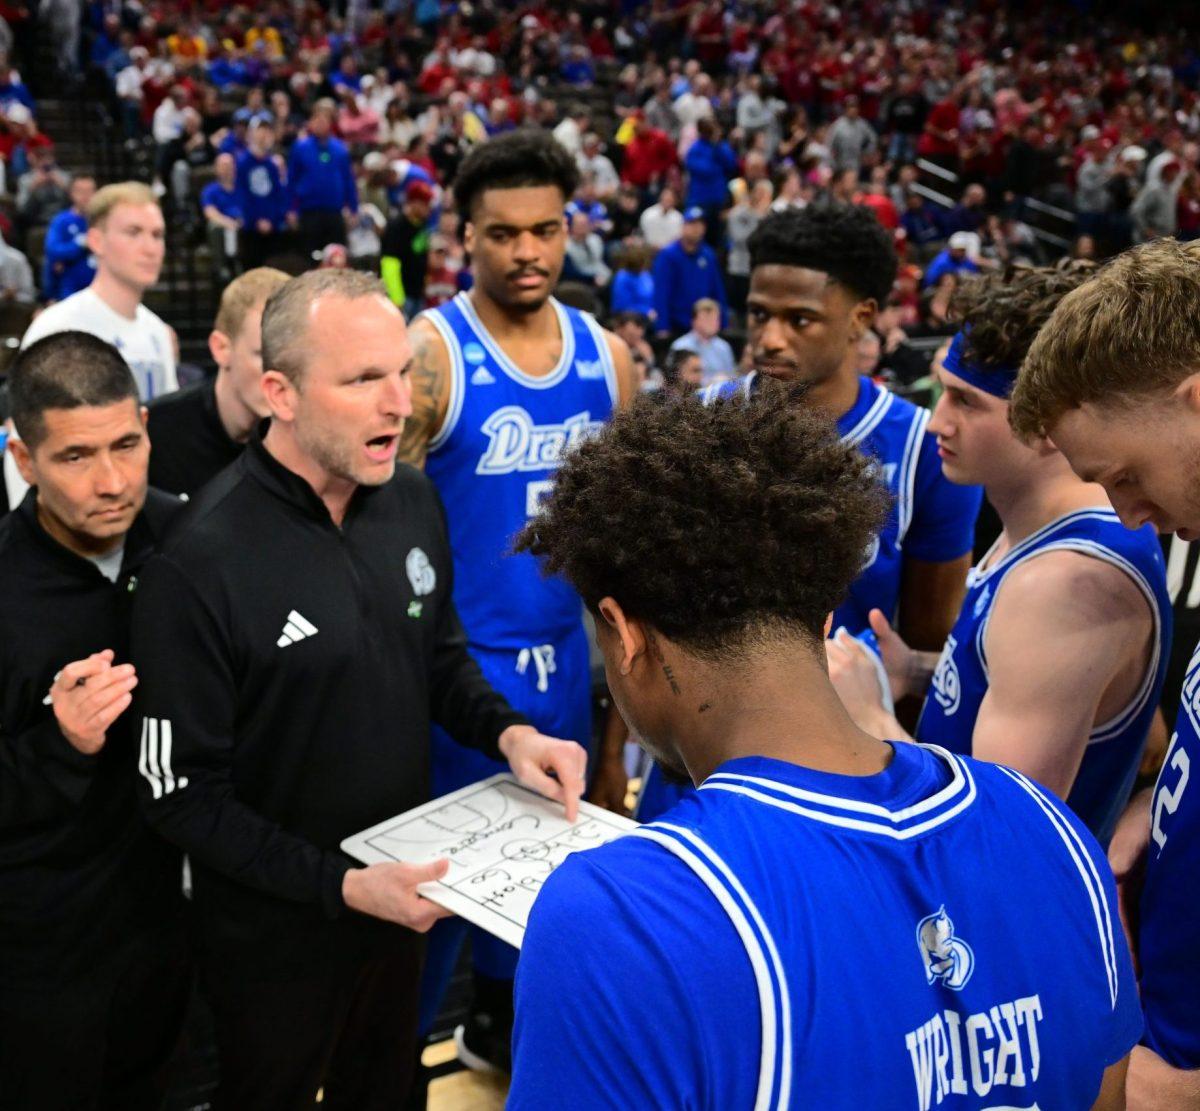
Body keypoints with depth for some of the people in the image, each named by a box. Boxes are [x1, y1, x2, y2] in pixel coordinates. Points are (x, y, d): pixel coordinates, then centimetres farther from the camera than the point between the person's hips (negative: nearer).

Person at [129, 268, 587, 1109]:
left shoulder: (412, 499, -6)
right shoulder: (200, 565, -26)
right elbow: (181, 794, -20)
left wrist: (508, 732, -10)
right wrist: (340, 885, -24)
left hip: (401, 902, 6)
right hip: (276, 934, -5)